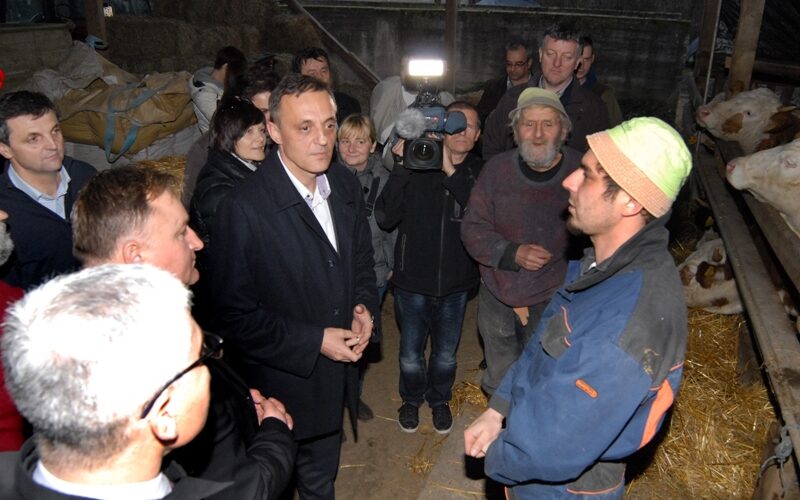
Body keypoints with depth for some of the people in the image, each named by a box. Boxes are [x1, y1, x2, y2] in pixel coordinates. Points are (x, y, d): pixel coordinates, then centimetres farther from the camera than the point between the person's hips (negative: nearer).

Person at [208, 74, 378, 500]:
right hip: (280, 389, -5)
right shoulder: (243, 209, -25)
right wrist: (314, 341, -22)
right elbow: (235, 315, -20)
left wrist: (364, 307, -9)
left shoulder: (345, 185, -4)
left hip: (334, 379, 5)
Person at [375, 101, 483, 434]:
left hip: (456, 284, 1)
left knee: (446, 353, 20)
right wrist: (402, 168, -25)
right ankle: (412, 398, 43)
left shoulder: (479, 173, -5)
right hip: (412, 281, -1)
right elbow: (385, 218, -17)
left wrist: (452, 173, -26)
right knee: (411, 353, 16)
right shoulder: (416, 166, -9)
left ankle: (440, 399, 46)